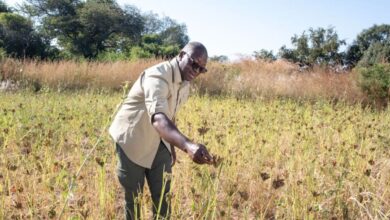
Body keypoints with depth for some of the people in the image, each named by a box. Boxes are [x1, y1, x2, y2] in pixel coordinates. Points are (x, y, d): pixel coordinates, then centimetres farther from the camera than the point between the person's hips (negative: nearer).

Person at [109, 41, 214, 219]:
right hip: (132, 141, -7)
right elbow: (158, 118, -48)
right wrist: (187, 145, -62)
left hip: (158, 143, 7)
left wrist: (172, 146, 17)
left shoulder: (185, 83, 0)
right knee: (133, 196, 7)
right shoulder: (158, 76, -29)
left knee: (163, 196, 8)